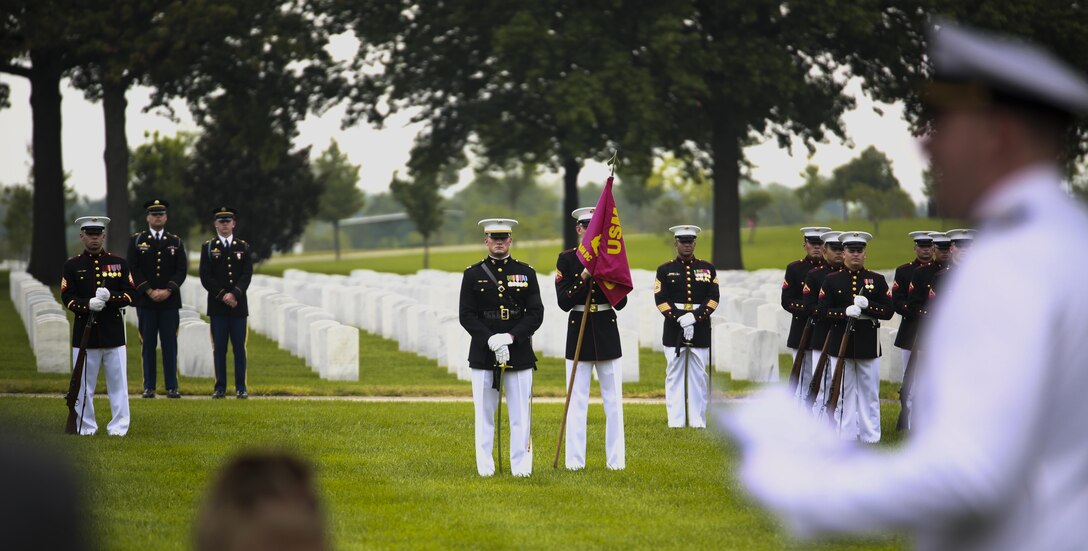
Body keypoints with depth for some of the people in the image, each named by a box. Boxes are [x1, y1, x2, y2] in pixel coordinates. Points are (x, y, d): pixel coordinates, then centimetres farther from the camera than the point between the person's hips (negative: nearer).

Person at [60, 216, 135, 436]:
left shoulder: (119, 263, 7)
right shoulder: (72, 265, 5)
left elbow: (130, 293, 3)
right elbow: (67, 297, -1)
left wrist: (110, 297, -16)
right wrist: (88, 304, -19)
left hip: (113, 333, 1)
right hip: (85, 333, -1)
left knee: (118, 381, 1)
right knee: (84, 384, 3)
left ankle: (119, 426, 7)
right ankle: (86, 426, 12)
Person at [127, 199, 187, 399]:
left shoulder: (176, 242, 9)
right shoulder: (137, 240, 6)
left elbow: (182, 270, 2)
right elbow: (133, 269, -1)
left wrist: (168, 291, -11)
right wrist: (149, 291, -11)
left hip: (170, 301, 1)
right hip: (145, 300, -1)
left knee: (170, 344, -1)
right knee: (148, 344, 1)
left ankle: (172, 387, 1)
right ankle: (149, 387, 5)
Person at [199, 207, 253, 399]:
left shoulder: (243, 247, 9)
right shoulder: (208, 247, 6)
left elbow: (247, 275, 0)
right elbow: (205, 277, -1)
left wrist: (234, 294, -14)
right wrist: (222, 295, -11)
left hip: (238, 305, 1)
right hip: (217, 305, -1)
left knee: (239, 347, 1)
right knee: (219, 347, -1)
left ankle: (241, 387, 4)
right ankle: (220, 387, 3)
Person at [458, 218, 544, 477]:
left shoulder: (526, 273, 7)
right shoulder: (473, 274, 5)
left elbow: (536, 313, 1)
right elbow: (466, 315, -1)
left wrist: (510, 337, -13)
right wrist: (490, 340, -15)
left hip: (519, 353, 0)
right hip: (483, 355, 0)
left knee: (520, 414, 1)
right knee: (484, 414, 2)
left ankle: (521, 466, 6)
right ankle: (485, 466, 7)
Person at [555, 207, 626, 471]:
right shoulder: (567, 259, 0)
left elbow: (621, 302, 0)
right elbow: (564, 302, -7)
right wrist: (585, 276, -17)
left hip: (607, 333, 1)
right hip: (579, 331, -1)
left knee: (614, 400, 3)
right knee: (577, 400, 0)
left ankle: (616, 459, 8)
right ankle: (575, 460, 5)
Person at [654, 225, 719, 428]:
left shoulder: (708, 269, 9)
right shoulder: (665, 270, 5)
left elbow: (713, 299, 1)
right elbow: (661, 300, -3)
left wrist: (695, 317, -13)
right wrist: (680, 319, -15)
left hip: (701, 328, 1)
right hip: (673, 329, -1)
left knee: (699, 376, 2)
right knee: (674, 375, -1)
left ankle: (698, 420, 7)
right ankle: (676, 420, 3)